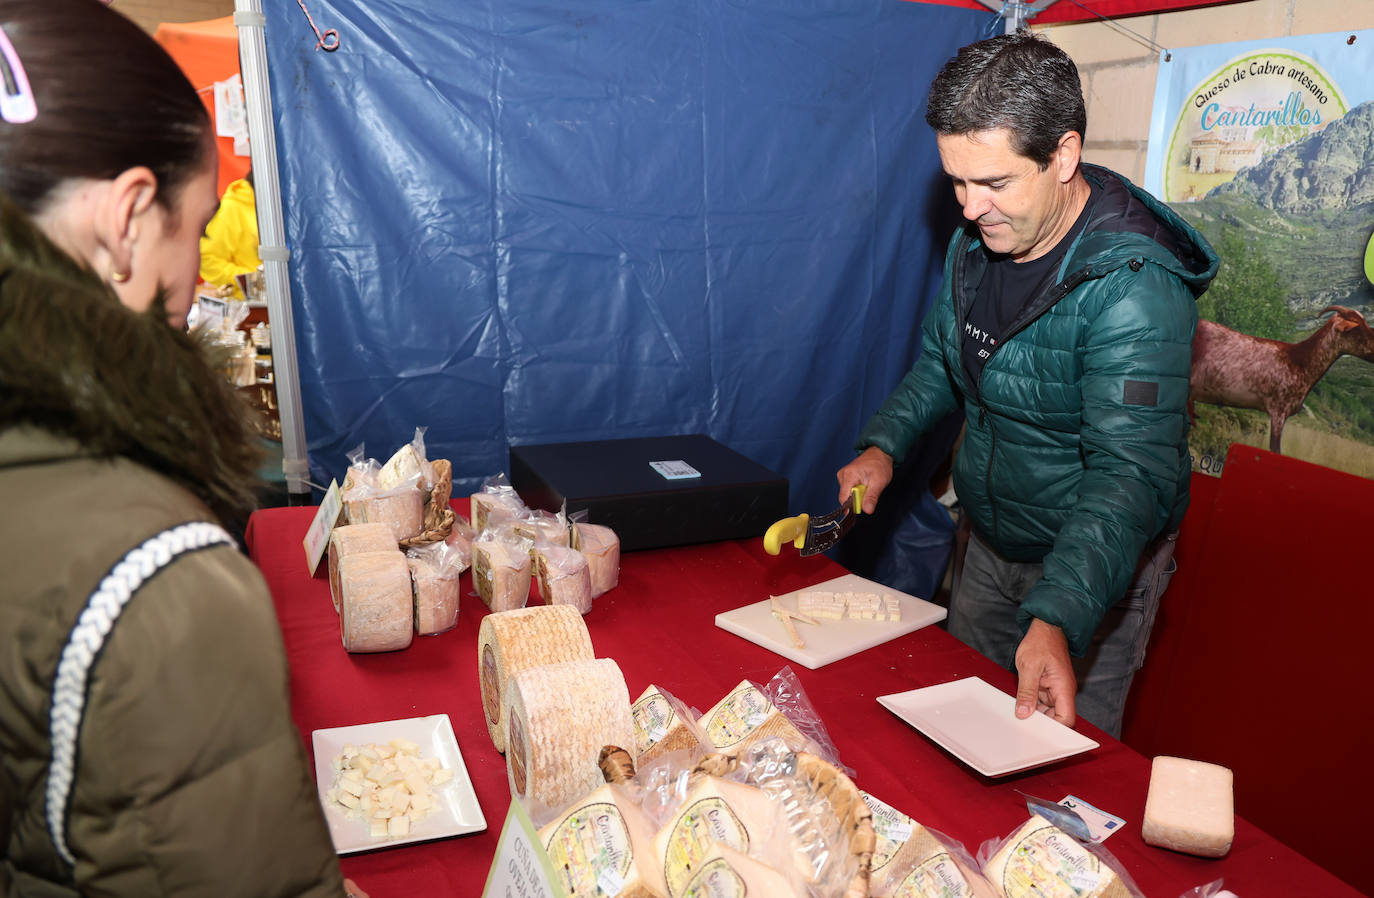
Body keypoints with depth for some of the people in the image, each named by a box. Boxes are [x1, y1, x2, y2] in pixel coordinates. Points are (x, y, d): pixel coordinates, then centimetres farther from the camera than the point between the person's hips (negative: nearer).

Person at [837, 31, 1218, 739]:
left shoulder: (1135, 286, -29)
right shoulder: (975, 242, -5)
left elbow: (1129, 474, -36)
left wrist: (1057, 621, -48)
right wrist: (883, 444, -5)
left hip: (1092, 564, -7)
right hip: (989, 543, 7)